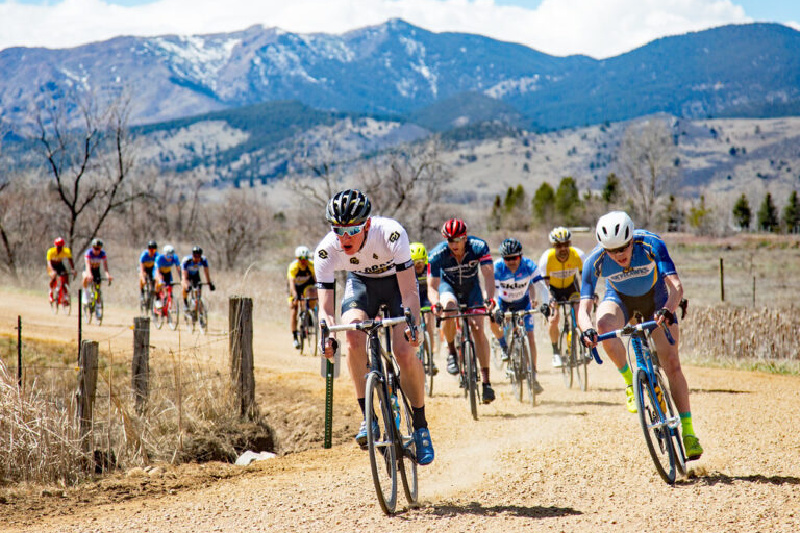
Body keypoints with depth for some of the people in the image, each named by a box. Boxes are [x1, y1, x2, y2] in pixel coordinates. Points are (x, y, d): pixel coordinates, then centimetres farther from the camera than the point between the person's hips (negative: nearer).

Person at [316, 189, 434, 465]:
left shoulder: (391, 233, -37)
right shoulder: (326, 250, -29)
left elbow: (409, 292, -34)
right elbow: (325, 307, -25)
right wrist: (327, 335, -45)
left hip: (397, 281, -2)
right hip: (361, 283, 2)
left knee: (404, 352, -18)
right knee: (353, 338, -27)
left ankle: (420, 426, 1)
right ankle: (368, 416, -14)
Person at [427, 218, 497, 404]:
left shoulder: (479, 247, -29)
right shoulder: (437, 254, -30)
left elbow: (488, 275, -36)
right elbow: (432, 286, -30)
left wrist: (489, 298, -54)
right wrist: (435, 303, -51)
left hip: (471, 288, 0)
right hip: (448, 286, 0)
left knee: (478, 329, -15)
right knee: (449, 305, -35)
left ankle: (486, 380, -12)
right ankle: (451, 350, -13)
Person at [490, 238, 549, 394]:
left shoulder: (529, 266, -26)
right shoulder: (497, 267, -28)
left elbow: (542, 286, -30)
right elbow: (492, 290, -33)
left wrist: (545, 303, -47)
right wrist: (496, 310, -49)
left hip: (523, 302, -1)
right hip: (503, 302, 1)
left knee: (529, 336, -12)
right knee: (493, 320, -26)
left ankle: (533, 376, -8)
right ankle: (505, 348, 3)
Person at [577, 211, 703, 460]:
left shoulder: (651, 245, -35)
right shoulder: (595, 261, -31)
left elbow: (676, 286, -41)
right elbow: (584, 307, -33)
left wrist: (667, 310, -62)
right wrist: (587, 329, -55)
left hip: (654, 294, -1)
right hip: (620, 297, 1)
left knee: (671, 363, -10)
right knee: (604, 324, -34)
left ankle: (688, 430, -3)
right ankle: (630, 381, -10)